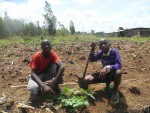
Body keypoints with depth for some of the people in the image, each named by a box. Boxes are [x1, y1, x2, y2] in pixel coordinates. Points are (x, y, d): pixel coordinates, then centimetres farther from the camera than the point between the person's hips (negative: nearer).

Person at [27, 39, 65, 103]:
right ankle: (38, 89, 0)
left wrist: (54, 82, -43)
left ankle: (56, 86, -8)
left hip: (47, 74, 3)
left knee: (57, 66, -28)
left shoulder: (53, 54, -19)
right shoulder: (36, 56, -25)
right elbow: (33, 73, -28)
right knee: (32, 88, -37)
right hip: (37, 75, -3)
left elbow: (62, 67, -34)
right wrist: (43, 86, -42)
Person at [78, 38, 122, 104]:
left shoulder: (114, 51, -21)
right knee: (86, 80, -11)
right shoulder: (101, 53, -7)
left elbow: (119, 65, -32)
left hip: (113, 74, -5)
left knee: (118, 72, -43)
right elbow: (92, 59, 4)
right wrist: (92, 49, -13)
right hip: (105, 74, 5)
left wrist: (107, 68, -50)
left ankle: (115, 92, -11)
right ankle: (108, 86, 12)